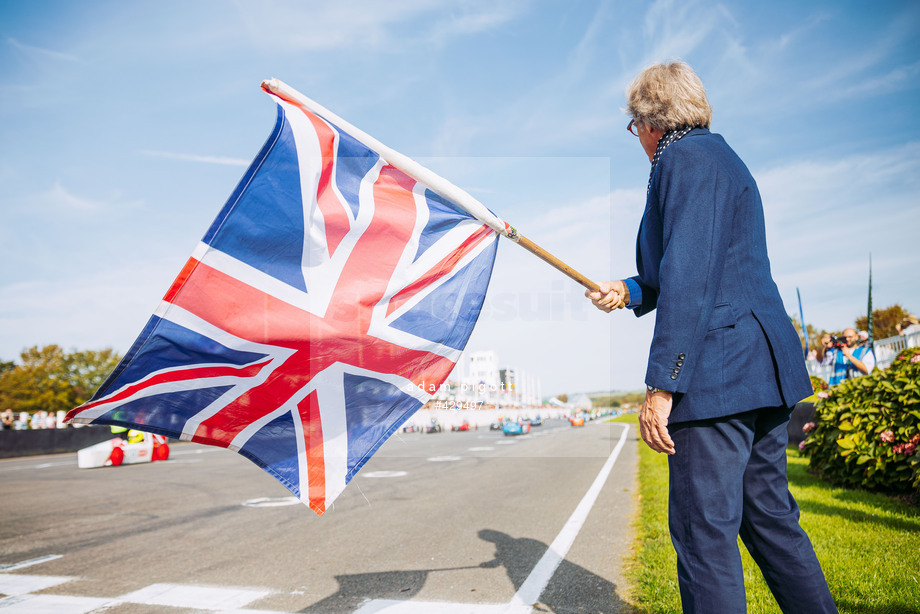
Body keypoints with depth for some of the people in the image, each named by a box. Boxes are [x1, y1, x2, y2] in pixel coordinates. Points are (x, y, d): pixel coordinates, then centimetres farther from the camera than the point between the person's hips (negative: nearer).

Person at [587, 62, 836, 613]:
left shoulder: (684, 159, -8)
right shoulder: (721, 157, 23)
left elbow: (689, 278, -19)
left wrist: (661, 385, -20)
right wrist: (630, 291, 18)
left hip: (717, 376, -10)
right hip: (764, 374, 10)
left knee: (704, 532, -4)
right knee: (770, 517, 18)